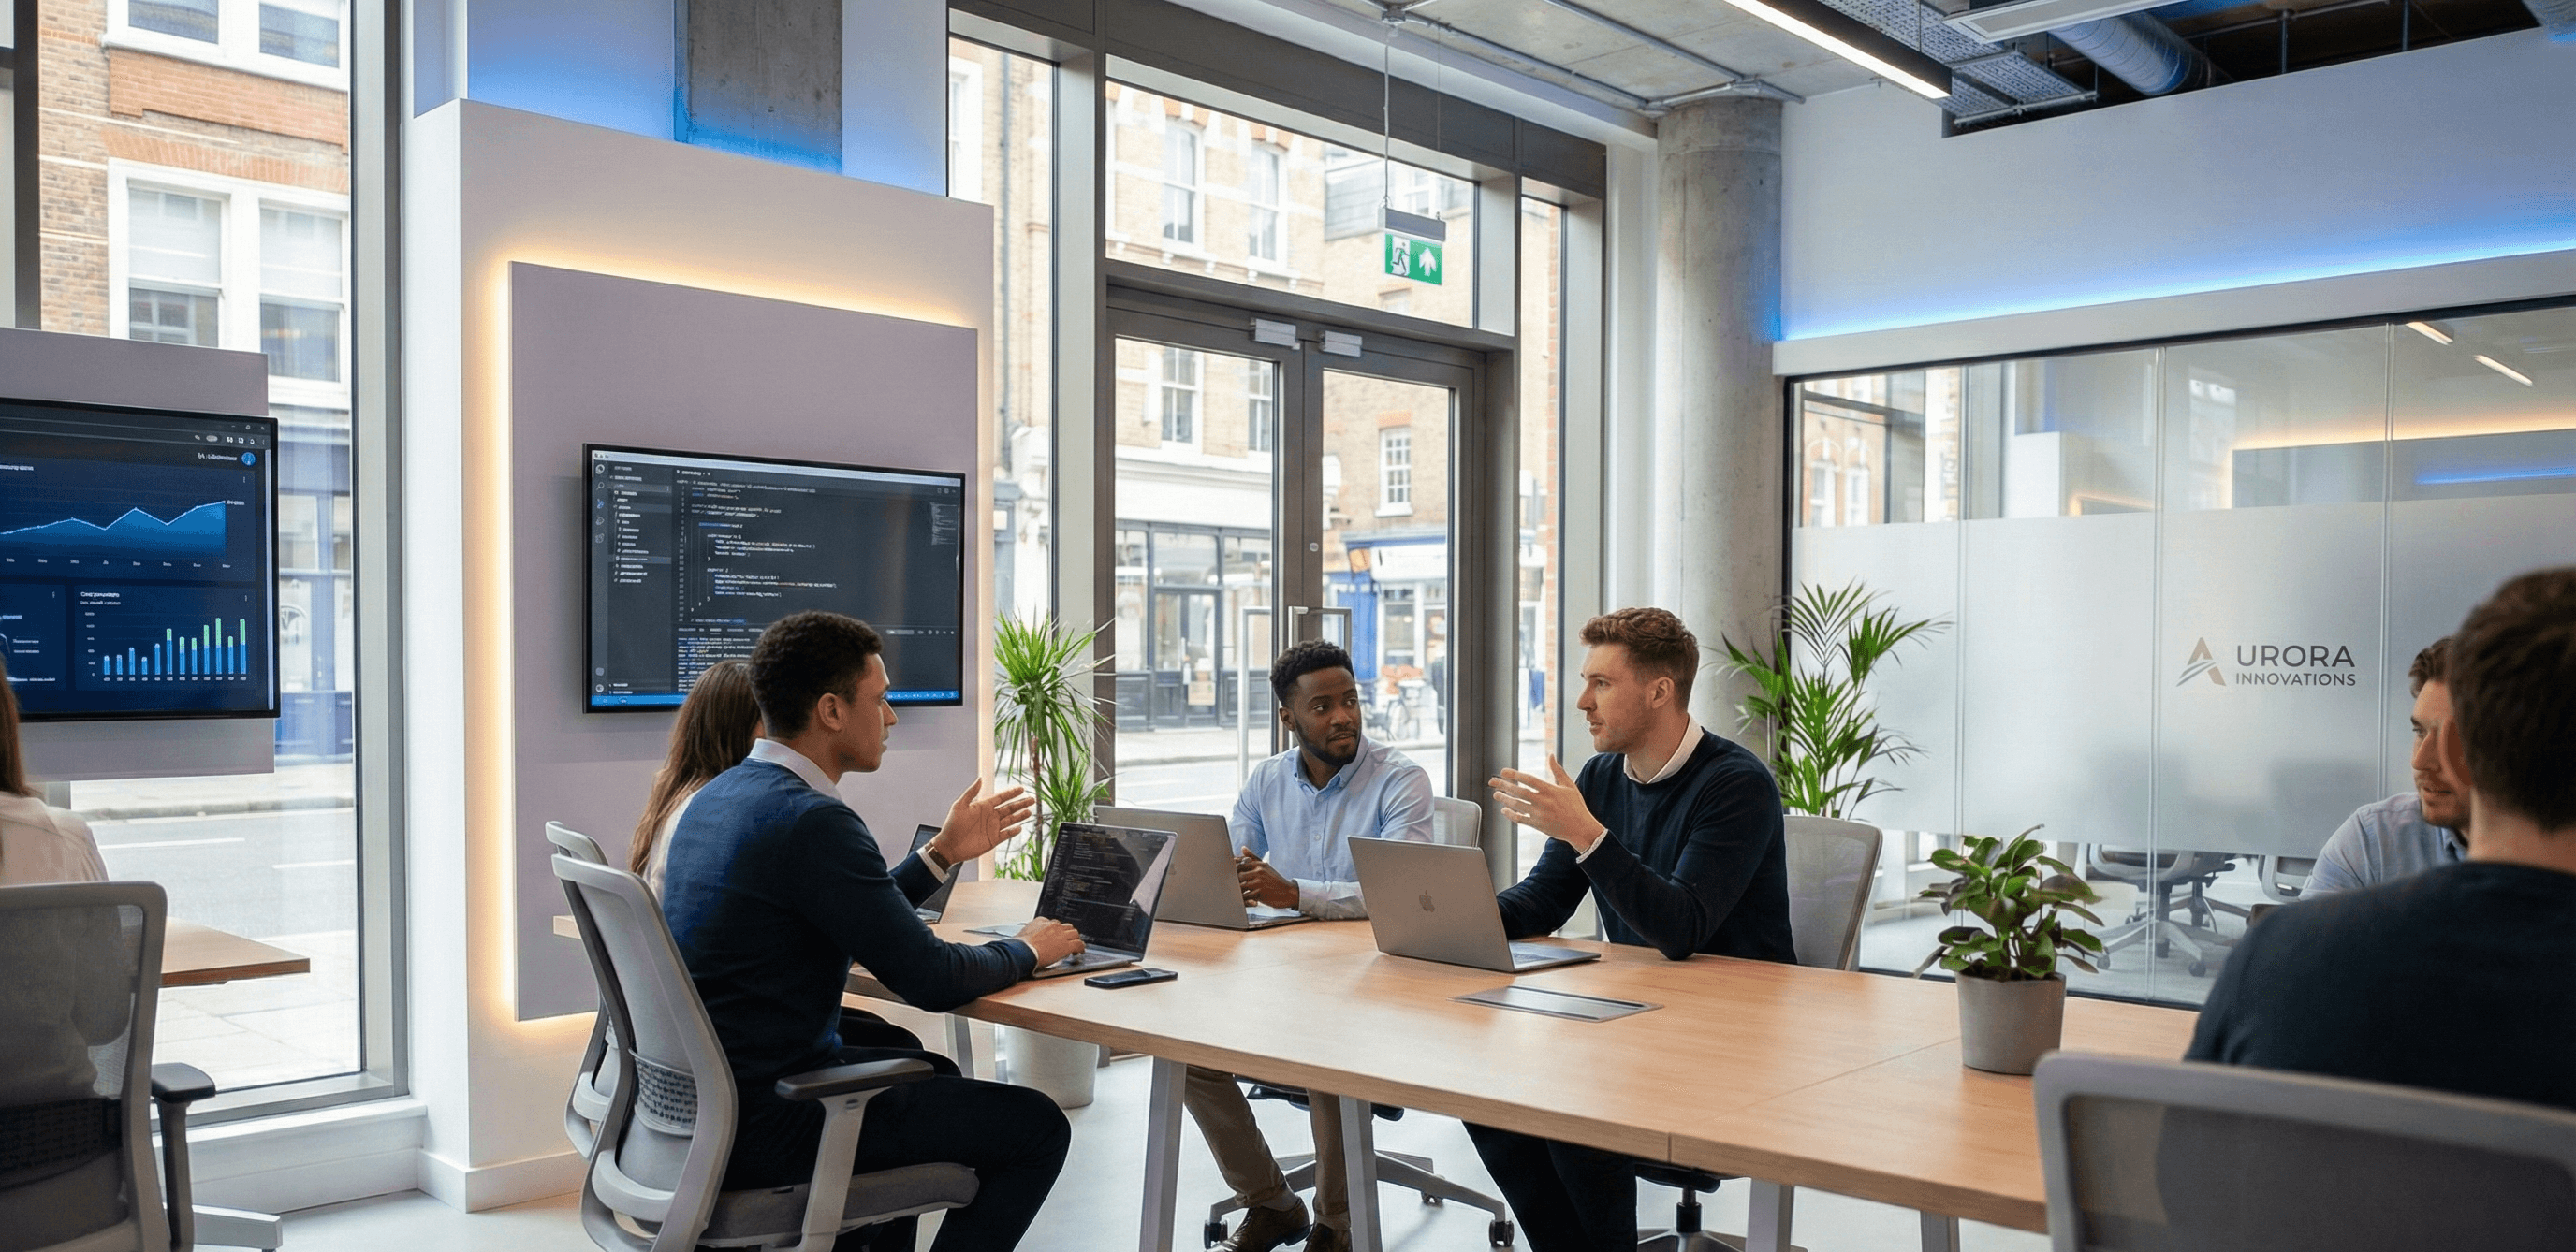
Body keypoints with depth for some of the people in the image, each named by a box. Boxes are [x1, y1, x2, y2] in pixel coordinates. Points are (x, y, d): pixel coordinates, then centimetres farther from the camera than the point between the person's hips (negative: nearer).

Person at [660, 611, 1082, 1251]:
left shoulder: (720, 794, 8)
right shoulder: (811, 820, -23)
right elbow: (931, 979, -20)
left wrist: (944, 852, 18)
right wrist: (1027, 949, -2)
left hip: (701, 1090, 10)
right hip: (762, 1123, -10)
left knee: (933, 1073, 30)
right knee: (1037, 1126, -5)